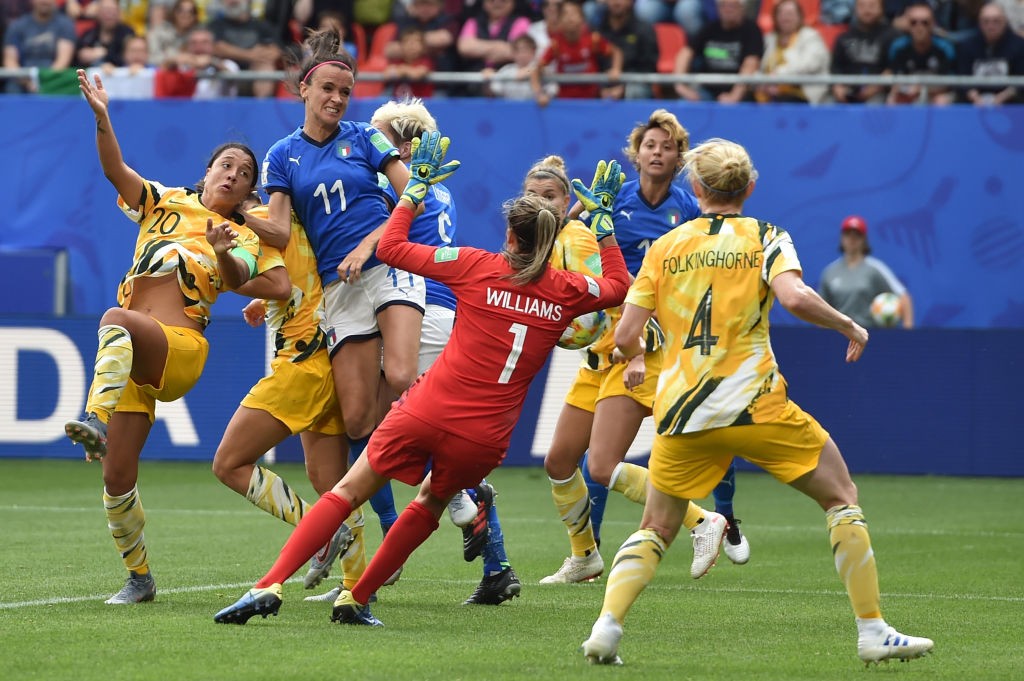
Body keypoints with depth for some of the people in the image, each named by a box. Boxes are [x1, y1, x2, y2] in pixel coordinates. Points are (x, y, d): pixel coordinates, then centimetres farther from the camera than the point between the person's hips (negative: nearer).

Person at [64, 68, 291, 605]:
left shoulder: (241, 239, 14)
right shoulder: (164, 203, 20)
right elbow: (116, 170, 4)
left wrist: (223, 256, -22)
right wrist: (101, 118, -11)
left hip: (179, 345, -4)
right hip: (129, 359, 4)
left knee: (116, 320, -37)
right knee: (116, 479, -4)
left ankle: (97, 421, -57)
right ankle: (139, 578, 12)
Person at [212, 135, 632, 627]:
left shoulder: (477, 267, -2)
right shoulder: (565, 293, 5)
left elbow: (392, 246, 6)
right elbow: (618, 285, 28)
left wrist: (417, 185, 16)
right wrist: (602, 217, 34)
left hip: (427, 415, -2)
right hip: (484, 439, 2)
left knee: (348, 491, 6)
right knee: (430, 506, 29)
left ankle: (271, 586, -8)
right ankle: (355, 600, 26)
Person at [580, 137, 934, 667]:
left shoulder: (664, 248, 10)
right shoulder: (765, 238, 3)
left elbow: (626, 338, 5)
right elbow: (794, 298, -17)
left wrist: (643, 357, 27)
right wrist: (849, 326, -1)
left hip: (681, 412, 3)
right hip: (754, 404, -3)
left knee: (654, 531, 16)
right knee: (841, 497, 11)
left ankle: (606, 626, -6)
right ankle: (872, 631, 5)